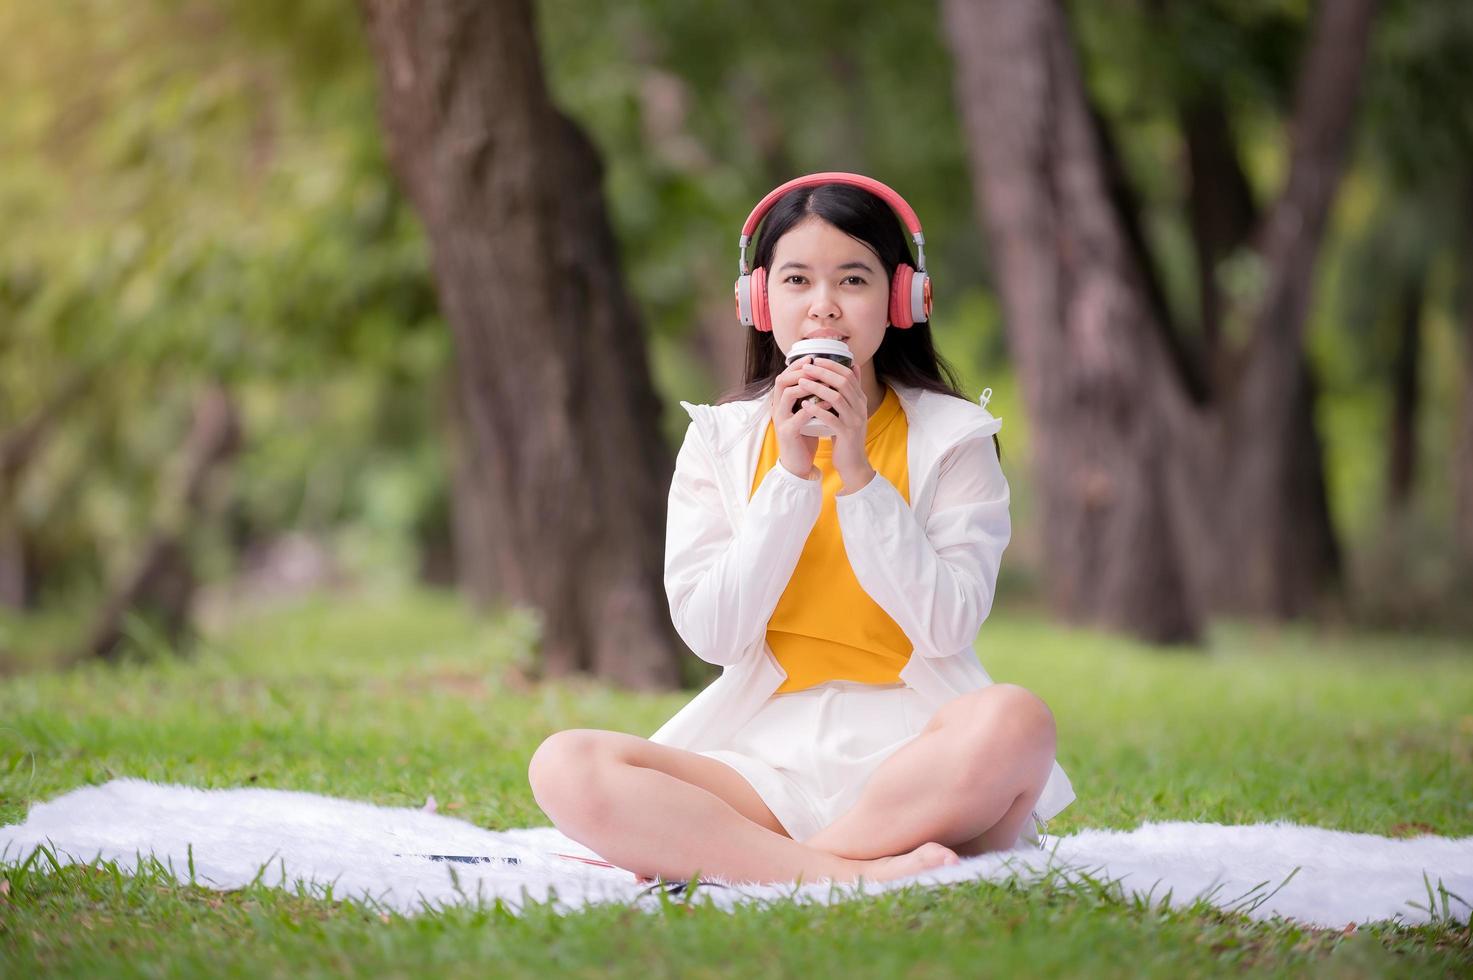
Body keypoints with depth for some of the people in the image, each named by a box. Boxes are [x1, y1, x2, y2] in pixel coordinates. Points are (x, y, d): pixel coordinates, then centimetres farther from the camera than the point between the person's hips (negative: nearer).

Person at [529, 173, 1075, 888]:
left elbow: (947, 626, -7)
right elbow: (711, 632, -2)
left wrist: (857, 473, -12)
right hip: (767, 757, 1)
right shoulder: (720, 438, 8)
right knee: (564, 767, -24)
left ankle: (725, 856, -24)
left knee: (1014, 721, -36)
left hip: (907, 748, -1)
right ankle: (843, 872, -30)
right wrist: (792, 473, -9)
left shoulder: (952, 437, 5)